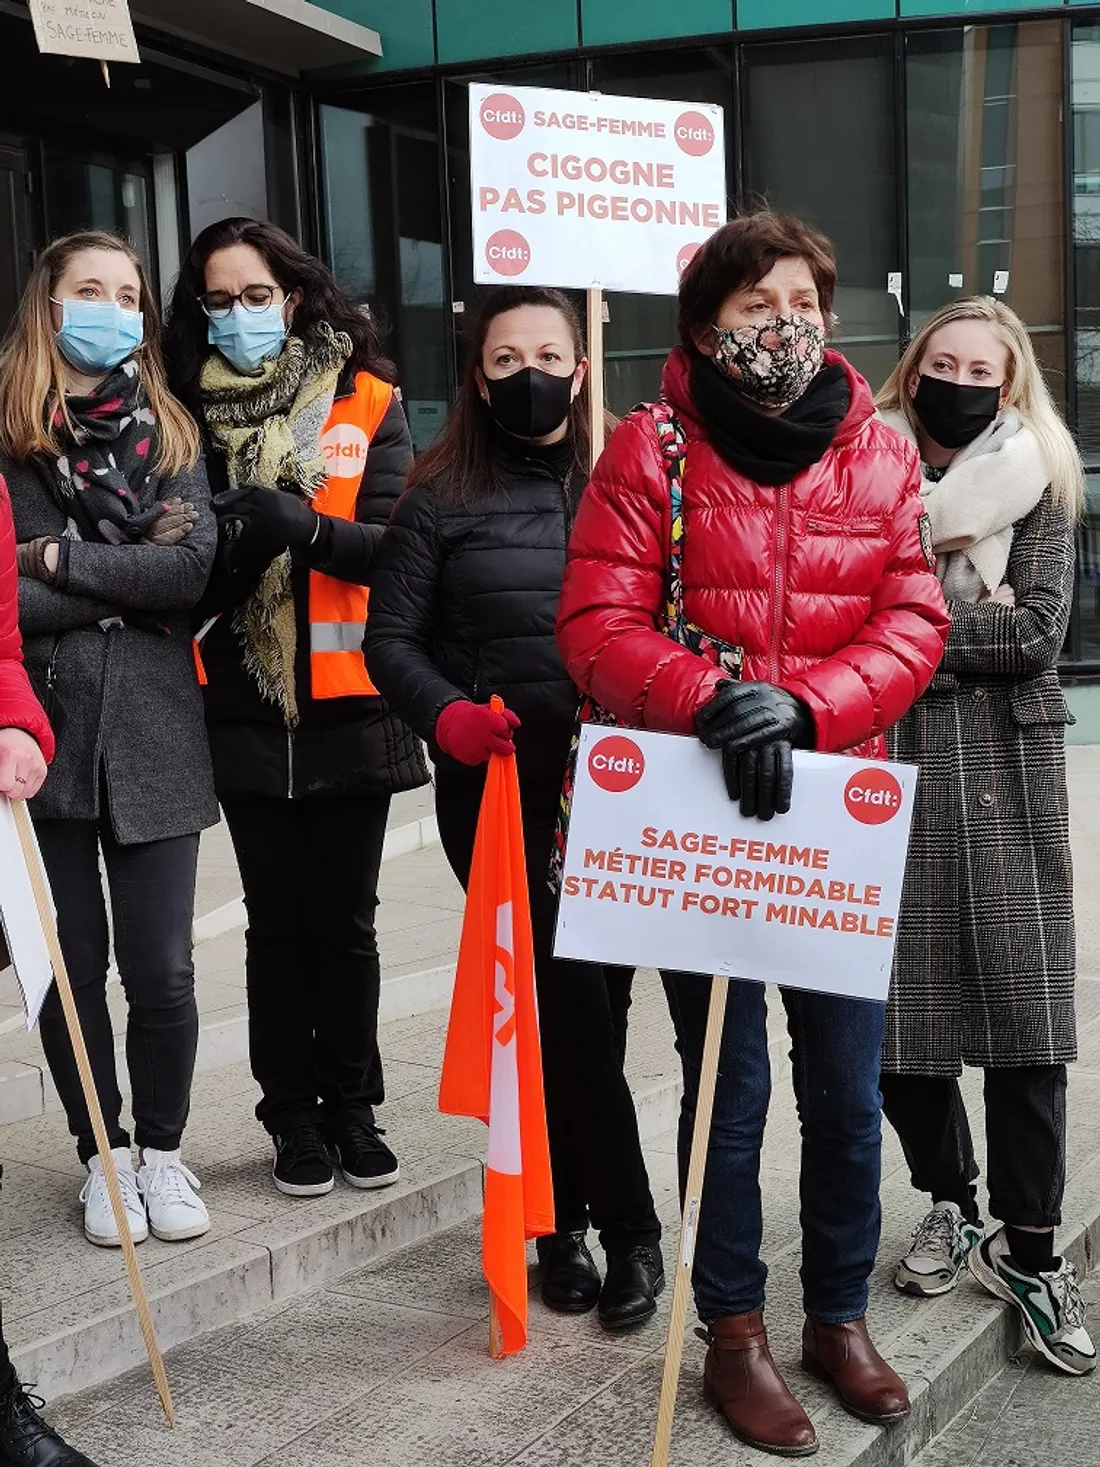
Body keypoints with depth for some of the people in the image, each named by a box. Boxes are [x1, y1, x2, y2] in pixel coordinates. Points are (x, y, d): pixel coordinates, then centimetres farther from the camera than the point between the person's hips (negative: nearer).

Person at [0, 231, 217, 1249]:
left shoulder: (171, 433, 8)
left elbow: (195, 571, -8)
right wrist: (131, 577, -10)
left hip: (153, 733, 1)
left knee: (161, 971, 4)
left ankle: (163, 1149, 25)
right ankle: (103, 1154, 28)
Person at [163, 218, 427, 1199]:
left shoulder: (365, 401, 1)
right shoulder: (195, 413, 5)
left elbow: (391, 541, -10)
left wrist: (299, 524, -27)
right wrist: (221, 541, -18)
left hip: (348, 704, -1)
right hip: (244, 707, 1)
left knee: (346, 920, 9)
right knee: (277, 922, 8)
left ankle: (353, 1105, 23)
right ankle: (294, 1116, 19)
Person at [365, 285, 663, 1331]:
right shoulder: (441, 501, 5)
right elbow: (390, 639, 3)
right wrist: (448, 715, -15)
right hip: (496, 787, -1)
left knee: (592, 1001, 4)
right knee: (568, 1007, -3)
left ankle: (565, 1219, 22)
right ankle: (629, 1228, 11)